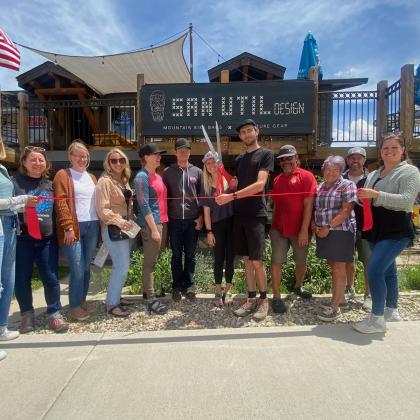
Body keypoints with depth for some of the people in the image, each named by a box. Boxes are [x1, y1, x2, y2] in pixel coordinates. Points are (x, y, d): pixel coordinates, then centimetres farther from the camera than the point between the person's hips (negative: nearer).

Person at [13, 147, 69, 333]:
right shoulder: (15, 182, 2)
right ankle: (27, 314, 27)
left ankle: (54, 313, 18)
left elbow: (57, 211, 18)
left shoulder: (50, 184, 13)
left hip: (47, 239, 2)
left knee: (51, 278, 4)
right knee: (22, 279, 8)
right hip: (22, 240, -2)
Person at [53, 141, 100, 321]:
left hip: (92, 227, 6)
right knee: (78, 270, -3)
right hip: (74, 228, -5)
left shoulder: (91, 177, 19)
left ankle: (82, 300, 28)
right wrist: (68, 227, -16)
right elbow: (60, 203, -9)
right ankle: (74, 306, 14)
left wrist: (101, 225, 10)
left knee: (86, 267, 12)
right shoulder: (63, 175, 0)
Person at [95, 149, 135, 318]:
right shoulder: (105, 181, -11)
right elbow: (103, 209, -18)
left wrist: (130, 221, 11)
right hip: (113, 229, -8)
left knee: (121, 266, 14)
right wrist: (120, 222, -22)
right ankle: (111, 304, 7)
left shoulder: (124, 180, 14)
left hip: (126, 228, 8)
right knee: (122, 267, -8)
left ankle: (116, 297, 29)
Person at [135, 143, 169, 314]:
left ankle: (150, 289, 30)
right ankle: (151, 300, 6)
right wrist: (153, 229, -19)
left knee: (157, 260, 16)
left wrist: (163, 223, 12)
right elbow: (144, 205, -16)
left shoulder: (158, 176, 16)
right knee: (150, 262, -2)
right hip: (150, 224, -8)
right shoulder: (142, 177, -9)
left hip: (162, 222, 9)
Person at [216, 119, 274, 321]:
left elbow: (259, 185, -13)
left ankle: (263, 300, 16)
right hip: (239, 214, 6)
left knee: (257, 261, -4)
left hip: (256, 214, -5)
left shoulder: (266, 154, -1)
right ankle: (251, 299, 22)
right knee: (247, 259, 10)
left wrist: (231, 196, -19)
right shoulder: (239, 159, 18)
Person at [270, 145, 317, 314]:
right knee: (276, 261, -2)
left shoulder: (306, 176, -5)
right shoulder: (277, 180, 11)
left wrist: (304, 230, -17)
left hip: (300, 230, -3)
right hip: (279, 229, 3)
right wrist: (272, 226, 11)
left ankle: (298, 286, 40)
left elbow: (308, 205, -11)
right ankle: (276, 297, 8)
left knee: (301, 261, 15)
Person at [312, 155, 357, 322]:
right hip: (322, 232, 6)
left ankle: (335, 307, 4)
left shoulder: (347, 185, -4)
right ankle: (340, 299, 28)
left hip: (340, 231, -6)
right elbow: (313, 208, 15)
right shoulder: (319, 187, 14)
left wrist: (328, 226, -17)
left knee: (338, 268, -3)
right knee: (332, 265, 13)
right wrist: (314, 225, -2)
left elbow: (346, 211, -13)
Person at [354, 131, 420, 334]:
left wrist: (376, 195, -28)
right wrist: (363, 196, -7)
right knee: (387, 269, 17)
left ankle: (377, 319, -1)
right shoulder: (374, 174, 14)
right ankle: (391, 311, 33)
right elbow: (368, 200, 16)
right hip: (375, 227, 7)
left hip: (396, 229, -7)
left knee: (374, 269, -15)